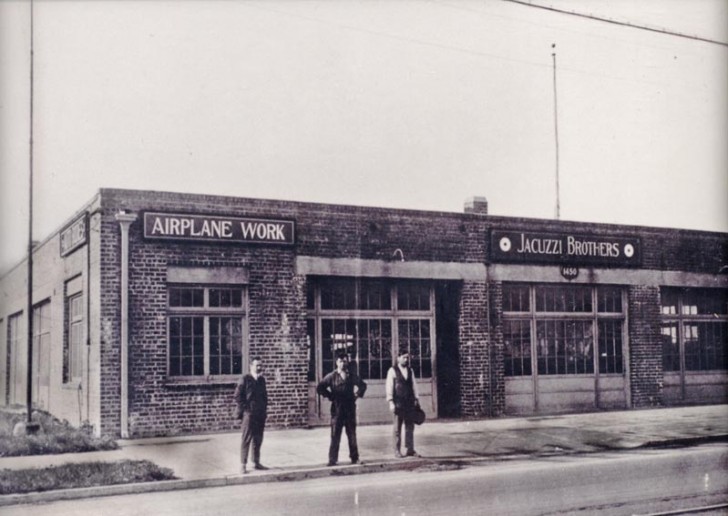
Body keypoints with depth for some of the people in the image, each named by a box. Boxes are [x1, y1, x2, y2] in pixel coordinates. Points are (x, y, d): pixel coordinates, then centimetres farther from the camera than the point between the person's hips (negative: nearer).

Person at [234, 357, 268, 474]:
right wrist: (245, 409, -10)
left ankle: (256, 462, 18)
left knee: (258, 440, 10)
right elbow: (237, 396, -7)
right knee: (247, 439, -5)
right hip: (249, 414, -6)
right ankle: (243, 465, -2)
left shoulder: (261, 380, 14)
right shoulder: (245, 379, -5)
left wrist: (265, 409, 10)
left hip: (261, 414, 6)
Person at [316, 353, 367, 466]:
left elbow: (363, 385, 23)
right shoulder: (332, 376, -2)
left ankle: (354, 458, 16)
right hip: (337, 409, -3)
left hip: (350, 409, 3)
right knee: (335, 436, -2)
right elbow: (319, 387, -3)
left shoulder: (352, 376, 8)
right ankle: (332, 460, 2)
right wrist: (330, 396, -5)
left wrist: (358, 394, 9)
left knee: (352, 435, 8)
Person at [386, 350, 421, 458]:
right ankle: (397, 451, 7)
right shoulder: (392, 370, -1)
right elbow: (389, 386, -4)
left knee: (410, 427, 5)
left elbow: (414, 385, 15)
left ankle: (410, 450, 11)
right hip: (398, 403, -5)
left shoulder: (410, 370, 14)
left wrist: (416, 399, 10)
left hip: (410, 402, 5)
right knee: (397, 428, 1)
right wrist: (391, 402, -11)